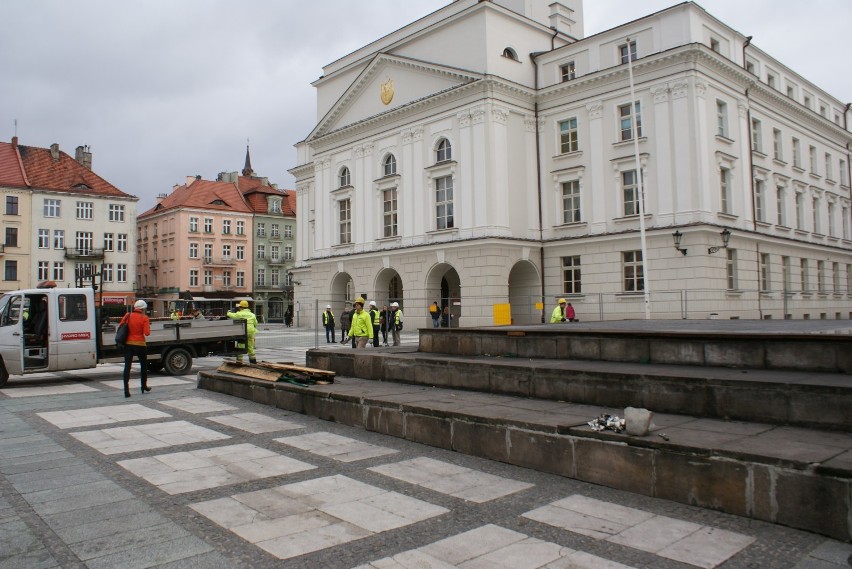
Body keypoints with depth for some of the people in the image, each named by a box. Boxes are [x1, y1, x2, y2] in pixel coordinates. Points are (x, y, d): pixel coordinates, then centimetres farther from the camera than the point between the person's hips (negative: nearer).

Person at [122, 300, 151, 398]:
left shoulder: (128, 316, 1)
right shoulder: (144, 318, -8)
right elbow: (147, 333, -14)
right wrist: (148, 326, 5)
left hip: (128, 344, 2)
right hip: (140, 345, -2)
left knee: (127, 367, 0)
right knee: (143, 365, 17)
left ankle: (126, 390, -8)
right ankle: (144, 387, 26)